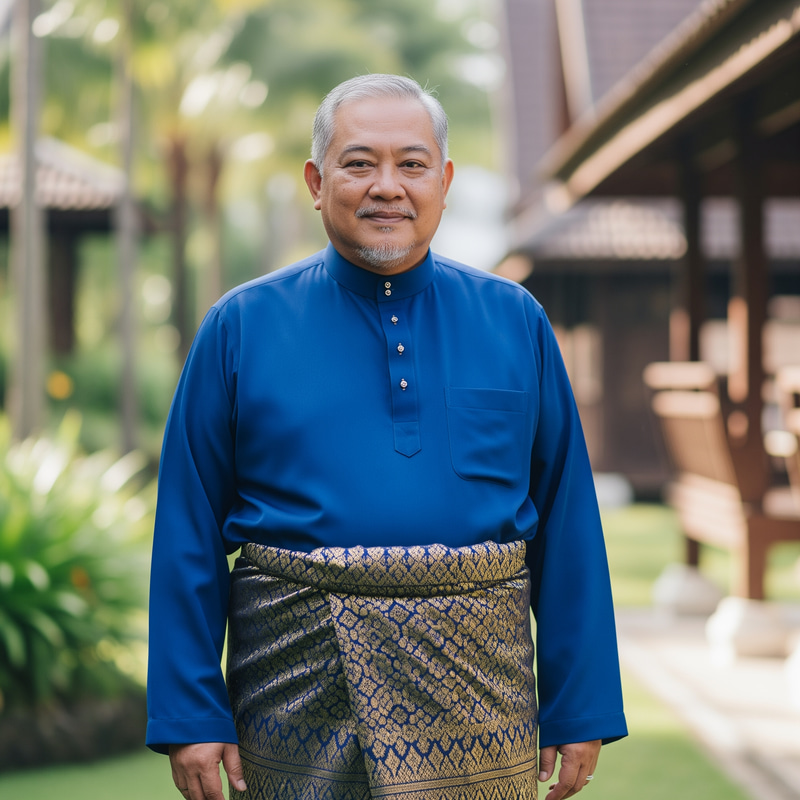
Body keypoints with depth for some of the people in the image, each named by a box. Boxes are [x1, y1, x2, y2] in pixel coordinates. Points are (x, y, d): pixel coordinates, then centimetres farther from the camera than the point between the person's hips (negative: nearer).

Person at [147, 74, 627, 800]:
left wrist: (580, 709, 3)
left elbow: (567, 519, 6)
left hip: (473, 694, 1)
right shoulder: (241, 327, 3)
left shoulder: (515, 322, 7)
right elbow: (190, 530, 1)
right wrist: (190, 714, -4)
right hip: (298, 688, -1)